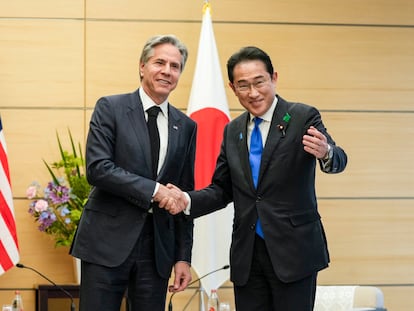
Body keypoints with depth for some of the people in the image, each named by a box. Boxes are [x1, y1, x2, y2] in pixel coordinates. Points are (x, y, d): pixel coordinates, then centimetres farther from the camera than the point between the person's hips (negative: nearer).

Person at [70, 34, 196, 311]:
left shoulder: (186, 126, 11)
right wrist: (153, 190, -17)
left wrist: (183, 257, 9)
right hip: (108, 241, -4)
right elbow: (97, 168, -12)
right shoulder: (111, 108, 0)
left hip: (157, 246, 4)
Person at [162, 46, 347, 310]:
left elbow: (338, 161, -18)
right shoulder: (232, 131, 11)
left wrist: (326, 152, -42)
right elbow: (222, 190, 14)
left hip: (293, 250, -4)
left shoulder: (303, 117, -4)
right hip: (246, 255, 4)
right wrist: (187, 200, -5)